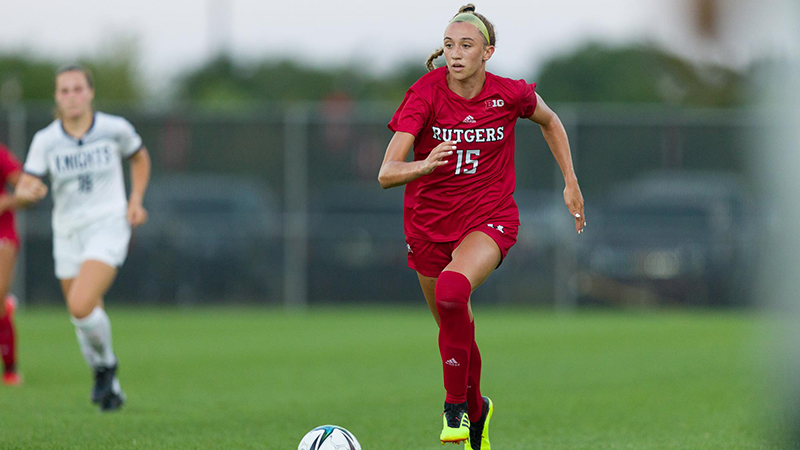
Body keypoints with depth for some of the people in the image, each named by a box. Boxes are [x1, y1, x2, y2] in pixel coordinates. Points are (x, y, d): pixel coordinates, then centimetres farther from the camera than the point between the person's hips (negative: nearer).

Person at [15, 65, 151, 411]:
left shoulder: (115, 129, -7)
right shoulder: (45, 141, -6)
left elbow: (140, 157, 14)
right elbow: (23, 191, -10)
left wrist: (136, 200, 2)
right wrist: (30, 191, -34)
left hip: (108, 226, -3)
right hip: (68, 233, 3)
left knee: (81, 306, -24)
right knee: (87, 319, 12)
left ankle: (106, 363, 4)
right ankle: (107, 384, 37)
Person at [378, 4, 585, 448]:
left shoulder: (509, 94, -13)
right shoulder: (425, 93, -16)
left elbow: (549, 121, 13)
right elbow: (386, 174, -24)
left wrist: (570, 183, 11)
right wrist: (423, 166, -45)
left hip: (489, 219, -2)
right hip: (429, 223, 2)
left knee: (451, 294, -32)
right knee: (454, 326, 15)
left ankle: (456, 402, -15)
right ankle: (476, 410, 45)